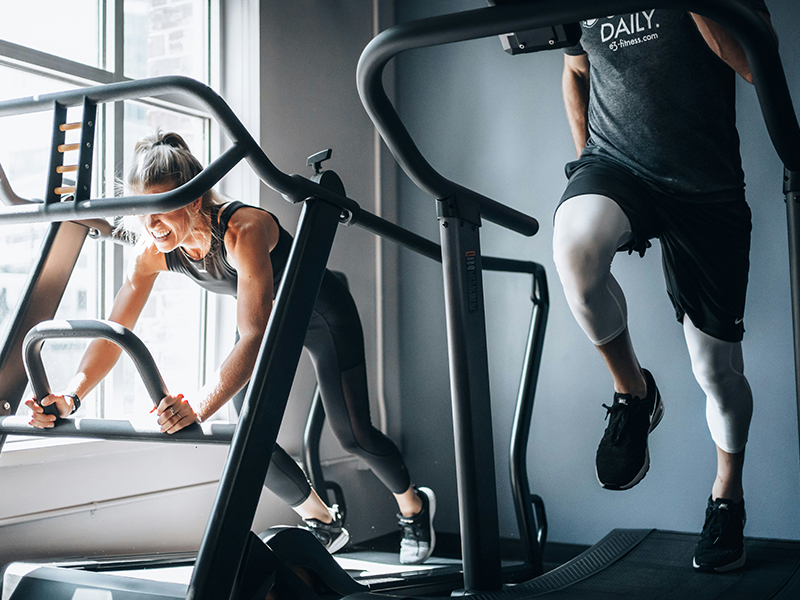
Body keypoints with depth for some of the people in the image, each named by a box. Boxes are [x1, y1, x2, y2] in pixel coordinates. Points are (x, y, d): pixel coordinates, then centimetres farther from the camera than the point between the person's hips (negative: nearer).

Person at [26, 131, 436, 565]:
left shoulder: (244, 229, -41)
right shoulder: (151, 251, -22)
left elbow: (255, 336, -49)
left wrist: (200, 405, -61)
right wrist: (71, 395, -37)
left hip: (323, 314, -6)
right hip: (267, 317, 6)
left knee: (353, 436, -3)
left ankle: (414, 506, 30)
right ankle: (322, 522, 22)